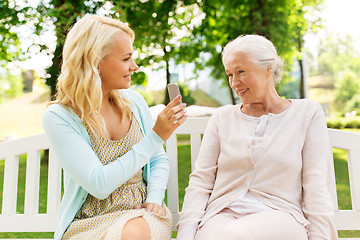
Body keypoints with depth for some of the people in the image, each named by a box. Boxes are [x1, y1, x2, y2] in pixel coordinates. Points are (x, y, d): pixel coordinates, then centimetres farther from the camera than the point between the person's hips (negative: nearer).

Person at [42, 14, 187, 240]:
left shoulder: (133, 100, 1)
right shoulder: (58, 117, -12)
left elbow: (159, 160, 11)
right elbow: (99, 184, -21)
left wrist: (154, 198, -8)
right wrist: (155, 137, -22)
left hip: (141, 215, 3)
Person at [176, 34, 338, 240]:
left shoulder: (308, 113, 9)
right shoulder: (222, 117, 13)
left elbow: (317, 188, 2)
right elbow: (200, 182, 7)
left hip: (279, 216, -1)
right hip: (222, 215, 2)